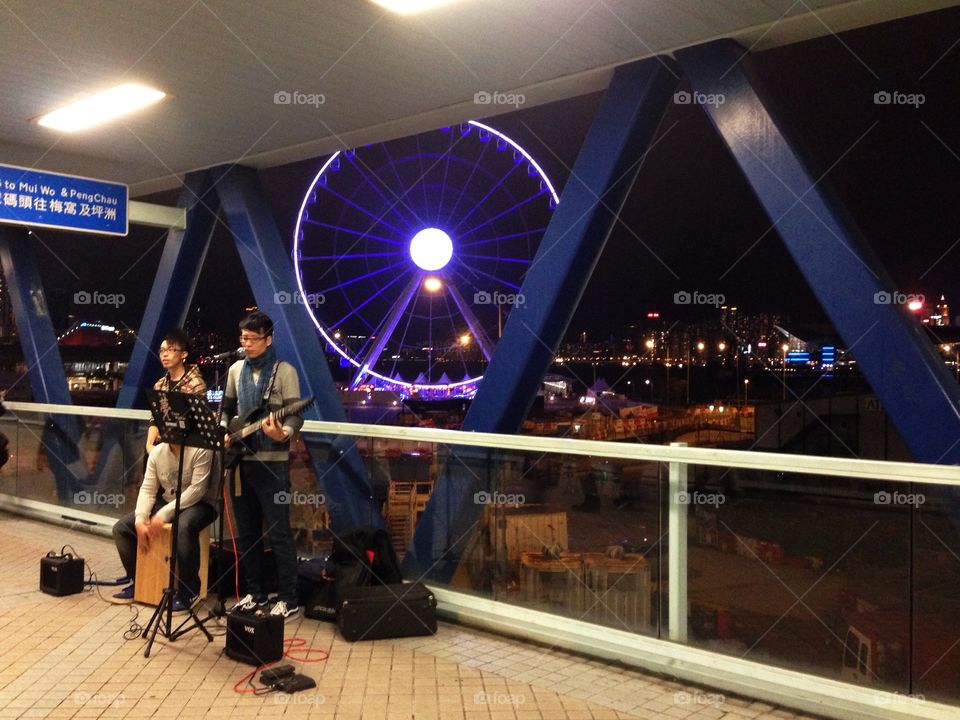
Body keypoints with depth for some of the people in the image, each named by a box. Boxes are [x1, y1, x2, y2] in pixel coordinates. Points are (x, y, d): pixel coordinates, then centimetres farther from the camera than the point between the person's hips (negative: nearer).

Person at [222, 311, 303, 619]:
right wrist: (224, 432, -2)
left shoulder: (284, 371, -6)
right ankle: (255, 592, 24)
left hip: (272, 461, -6)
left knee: (278, 532, -4)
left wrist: (283, 434, -31)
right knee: (246, 532, 12)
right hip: (241, 460, 6)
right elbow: (227, 409, 18)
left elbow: (296, 415, -10)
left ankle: (288, 599, 4)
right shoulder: (236, 370, 11)